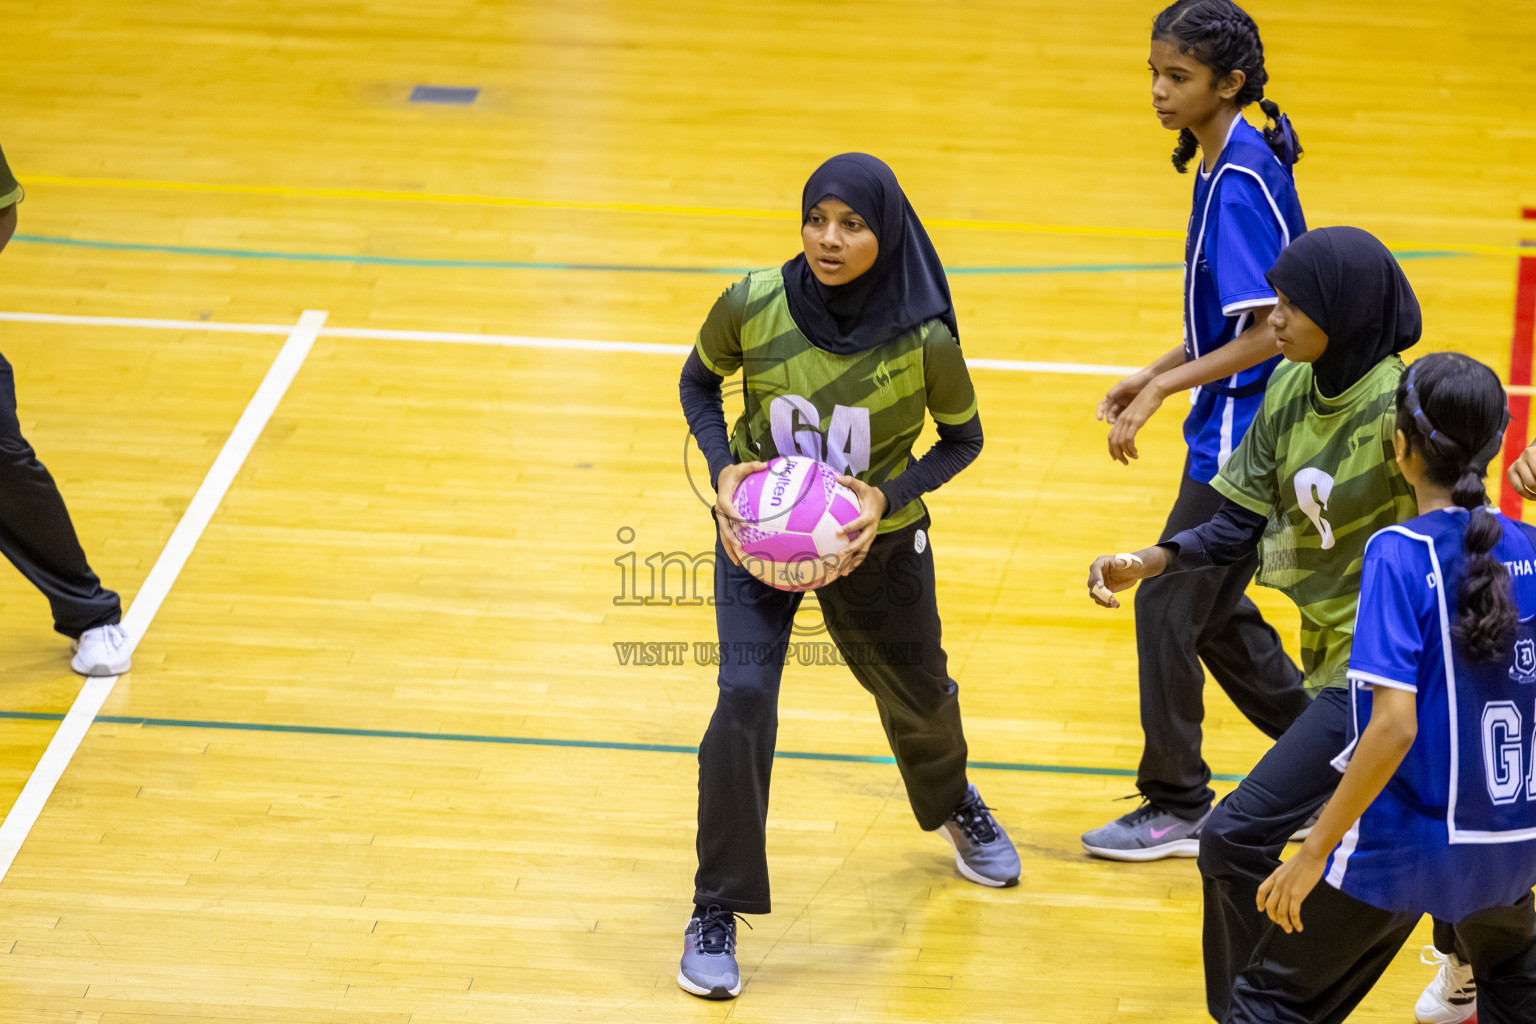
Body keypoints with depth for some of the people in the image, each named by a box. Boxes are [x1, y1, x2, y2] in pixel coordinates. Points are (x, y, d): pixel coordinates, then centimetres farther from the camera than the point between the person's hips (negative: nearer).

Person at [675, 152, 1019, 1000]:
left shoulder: (923, 341, -25)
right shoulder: (753, 306, -22)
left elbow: (962, 439, -7)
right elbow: (700, 382, -2)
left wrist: (889, 496, -22)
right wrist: (723, 468, -18)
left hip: (875, 541, 1)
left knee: (917, 696, 21)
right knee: (744, 698, -19)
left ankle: (952, 803, 59)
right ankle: (717, 913, -4)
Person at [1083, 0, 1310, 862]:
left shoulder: (1240, 182, -20)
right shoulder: (1227, 165, 9)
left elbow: (1266, 333, -23)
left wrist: (1163, 390, -21)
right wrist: (1152, 376, 12)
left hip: (1243, 439, -10)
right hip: (1239, 435, 10)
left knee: (1169, 604, -2)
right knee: (1215, 612, 17)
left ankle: (1177, 808, 10)